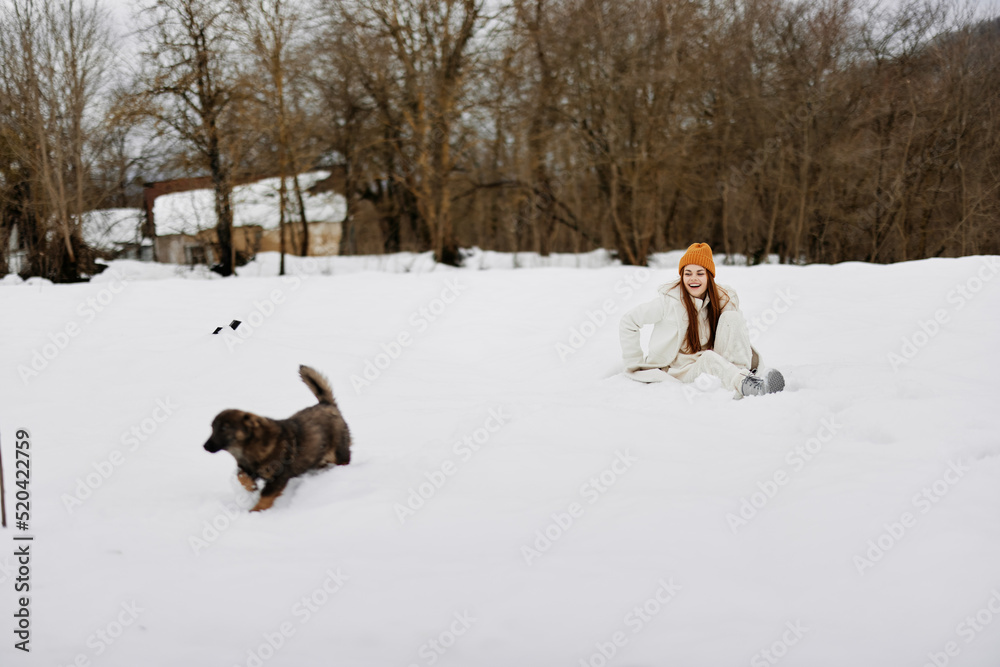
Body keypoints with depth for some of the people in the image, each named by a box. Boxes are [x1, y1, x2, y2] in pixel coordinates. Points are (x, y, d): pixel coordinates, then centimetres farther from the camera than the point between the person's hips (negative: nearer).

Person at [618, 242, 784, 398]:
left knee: (731, 316, -16)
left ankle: (744, 374, -31)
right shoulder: (670, 301, -10)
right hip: (679, 369, -4)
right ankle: (746, 385, -64)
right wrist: (635, 366, -4)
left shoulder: (723, 300, 1)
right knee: (709, 357, -37)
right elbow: (628, 322, -4)